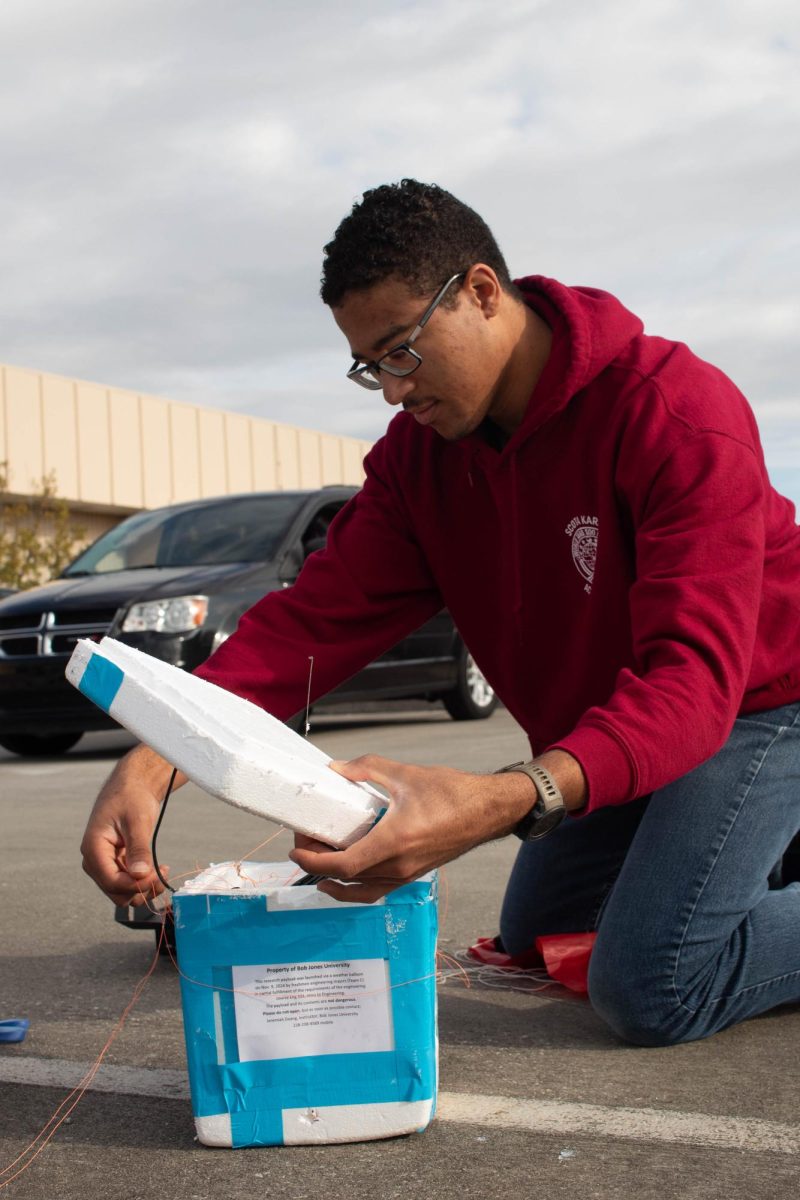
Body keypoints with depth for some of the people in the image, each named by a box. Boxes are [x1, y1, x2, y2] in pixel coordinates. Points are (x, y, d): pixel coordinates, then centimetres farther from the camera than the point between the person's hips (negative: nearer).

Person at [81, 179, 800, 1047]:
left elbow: (695, 671, -40)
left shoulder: (678, 412, -30)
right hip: (605, 728, 8)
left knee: (650, 990, -23)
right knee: (533, 936, 22)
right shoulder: (418, 453, -8)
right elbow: (320, 614, -16)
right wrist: (157, 756, -33)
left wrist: (507, 801, -58)